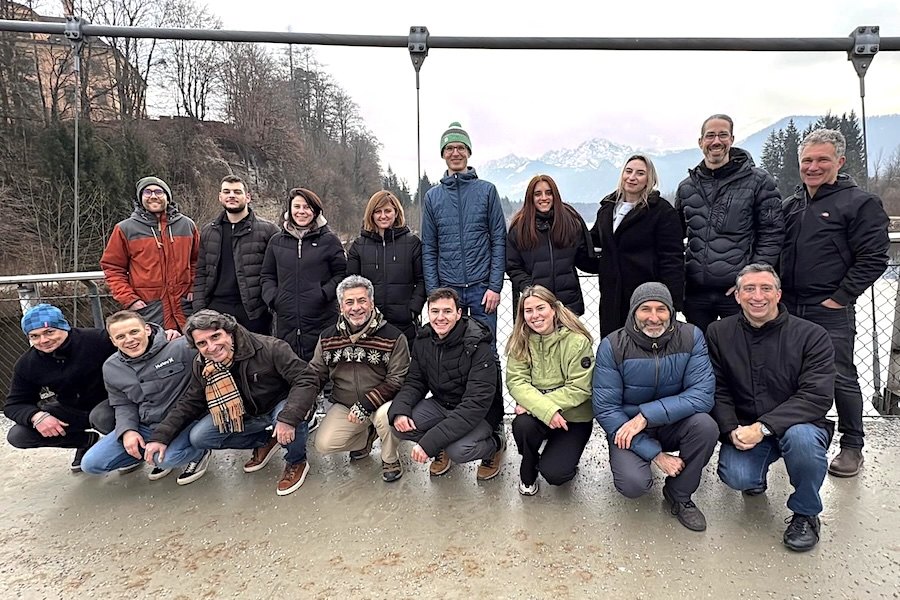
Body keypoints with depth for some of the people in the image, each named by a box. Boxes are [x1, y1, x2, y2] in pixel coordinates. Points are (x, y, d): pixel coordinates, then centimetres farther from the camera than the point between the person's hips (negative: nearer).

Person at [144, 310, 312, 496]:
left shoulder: (269, 348, -27)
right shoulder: (201, 367, -6)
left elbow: (304, 379, -32)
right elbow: (188, 404, 5)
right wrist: (160, 436, -6)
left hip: (280, 406, -6)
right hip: (244, 416, 6)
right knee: (198, 438, -10)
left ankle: (296, 462, -5)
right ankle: (264, 442, 9)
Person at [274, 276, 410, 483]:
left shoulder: (393, 337, -13)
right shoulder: (328, 338, -1)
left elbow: (397, 380, -14)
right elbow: (311, 379, -2)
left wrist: (366, 405, -24)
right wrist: (287, 417, -13)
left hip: (381, 403, -3)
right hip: (344, 406, 3)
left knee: (384, 416, -35)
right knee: (323, 444, -17)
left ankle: (390, 460, -1)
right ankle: (365, 438, 15)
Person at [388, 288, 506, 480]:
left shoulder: (478, 346, -24)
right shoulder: (423, 341, -4)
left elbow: (476, 403, -30)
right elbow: (415, 382, 3)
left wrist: (429, 442, -35)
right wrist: (399, 410, -23)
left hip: (478, 413, -5)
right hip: (439, 405, 6)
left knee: (458, 450, -33)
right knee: (400, 424, -19)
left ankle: (495, 444, 3)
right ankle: (441, 449, 10)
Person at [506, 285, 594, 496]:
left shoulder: (577, 341, -15)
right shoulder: (520, 341, -5)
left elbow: (579, 389, -18)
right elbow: (516, 382, -13)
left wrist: (533, 405, -22)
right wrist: (546, 409, -30)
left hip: (573, 418, -2)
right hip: (537, 414, 3)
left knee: (553, 473, -21)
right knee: (522, 424, -32)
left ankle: (565, 458, 17)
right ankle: (528, 471, 1)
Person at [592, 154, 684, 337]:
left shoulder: (662, 211, -6)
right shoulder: (607, 208, 13)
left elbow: (672, 260, -11)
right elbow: (594, 239, 30)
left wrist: (672, 304, -17)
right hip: (612, 298, 6)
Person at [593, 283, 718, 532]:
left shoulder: (691, 337, -12)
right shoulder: (612, 346, -17)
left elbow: (703, 393, -20)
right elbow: (605, 408, -18)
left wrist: (646, 415, -30)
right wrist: (656, 454, -22)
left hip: (672, 424, 2)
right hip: (626, 428, -2)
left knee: (706, 425, -28)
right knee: (633, 484, -27)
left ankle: (679, 494, -1)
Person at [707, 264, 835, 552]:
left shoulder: (812, 335, -9)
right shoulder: (718, 333, -1)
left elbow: (816, 397, -18)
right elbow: (717, 391, -1)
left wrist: (763, 426, -27)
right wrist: (732, 430, -18)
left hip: (798, 424, -1)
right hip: (743, 429, 1)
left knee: (801, 437, -36)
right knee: (736, 477, -26)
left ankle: (805, 513, -6)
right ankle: (756, 475, 16)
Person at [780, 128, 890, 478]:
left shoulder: (859, 203, -6)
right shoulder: (791, 205, 13)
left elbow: (874, 258, -11)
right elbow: (777, 252, 19)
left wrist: (840, 297, -13)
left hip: (831, 312, -6)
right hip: (789, 309, 6)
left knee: (841, 378, 2)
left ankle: (852, 446, 18)